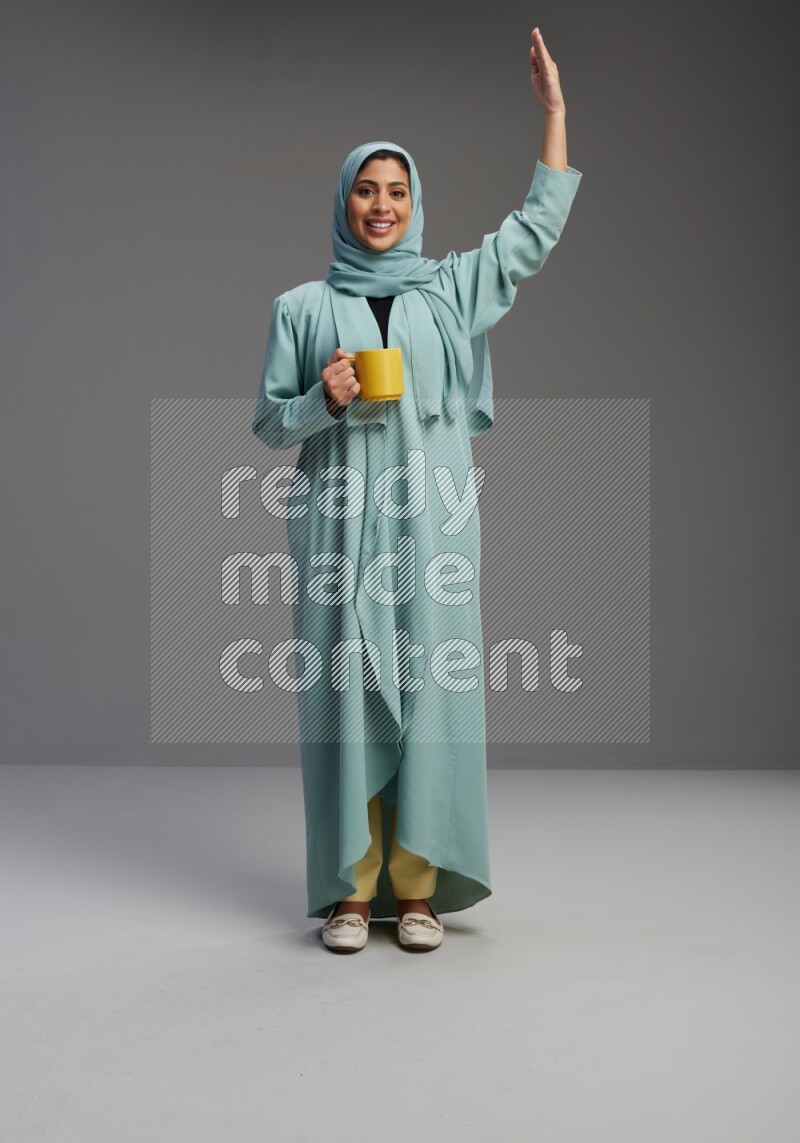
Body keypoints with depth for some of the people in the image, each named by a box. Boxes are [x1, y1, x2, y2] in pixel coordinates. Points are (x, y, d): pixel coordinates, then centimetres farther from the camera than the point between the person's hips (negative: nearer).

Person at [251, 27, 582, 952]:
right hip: (341, 524, -1)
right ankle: (350, 887, 7)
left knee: (429, 691, -2)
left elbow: (537, 229, 14)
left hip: (432, 522, 1)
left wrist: (553, 110, 13)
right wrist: (323, 401, -10)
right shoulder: (302, 307, 11)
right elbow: (267, 421, 10)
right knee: (345, 692, -2)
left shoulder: (449, 288, 14)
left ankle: (416, 884, 7)